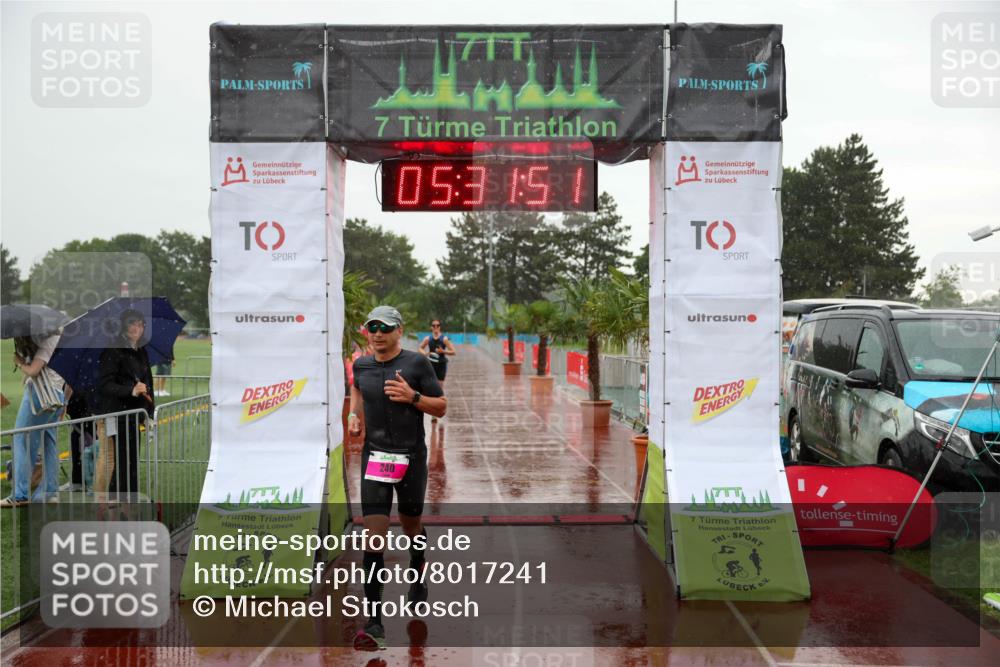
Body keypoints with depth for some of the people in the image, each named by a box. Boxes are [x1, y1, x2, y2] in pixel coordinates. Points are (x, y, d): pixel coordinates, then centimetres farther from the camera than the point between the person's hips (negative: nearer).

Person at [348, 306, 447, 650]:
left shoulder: (417, 363, -8)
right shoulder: (361, 364, 2)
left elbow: (441, 407, -4)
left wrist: (413, 397, -20)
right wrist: (354, 413, 9)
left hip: (411, 457, -1)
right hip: (374, 456, 1)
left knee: (411, 524, 19)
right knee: (374, 536, -8)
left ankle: (417, 577, 52)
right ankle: (374, 622, -7)